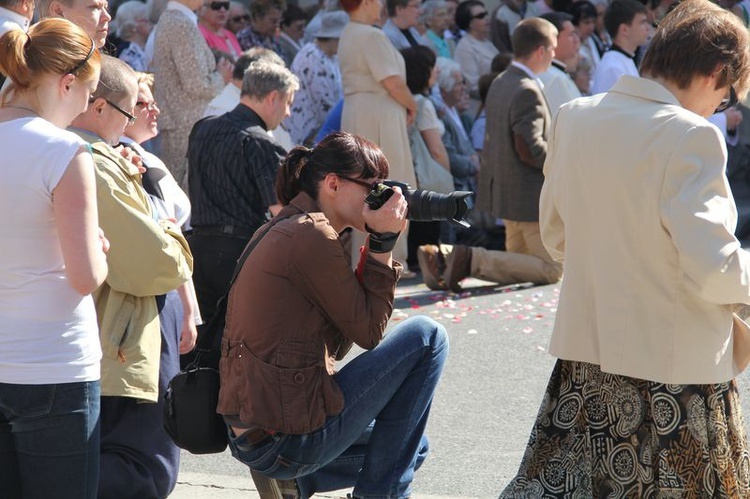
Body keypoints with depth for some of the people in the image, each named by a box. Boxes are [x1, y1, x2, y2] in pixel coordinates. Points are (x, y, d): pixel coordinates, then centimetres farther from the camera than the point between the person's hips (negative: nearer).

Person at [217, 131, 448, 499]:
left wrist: (379, 244, 10)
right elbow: (368, 333, -10)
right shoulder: (312, 236, -15)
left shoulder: (285, 231, 15)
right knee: (426, 337, -2)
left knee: (410, 449, 30)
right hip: (289, 437, -11)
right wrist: (382, 244, -6)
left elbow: (335, 344, 14)